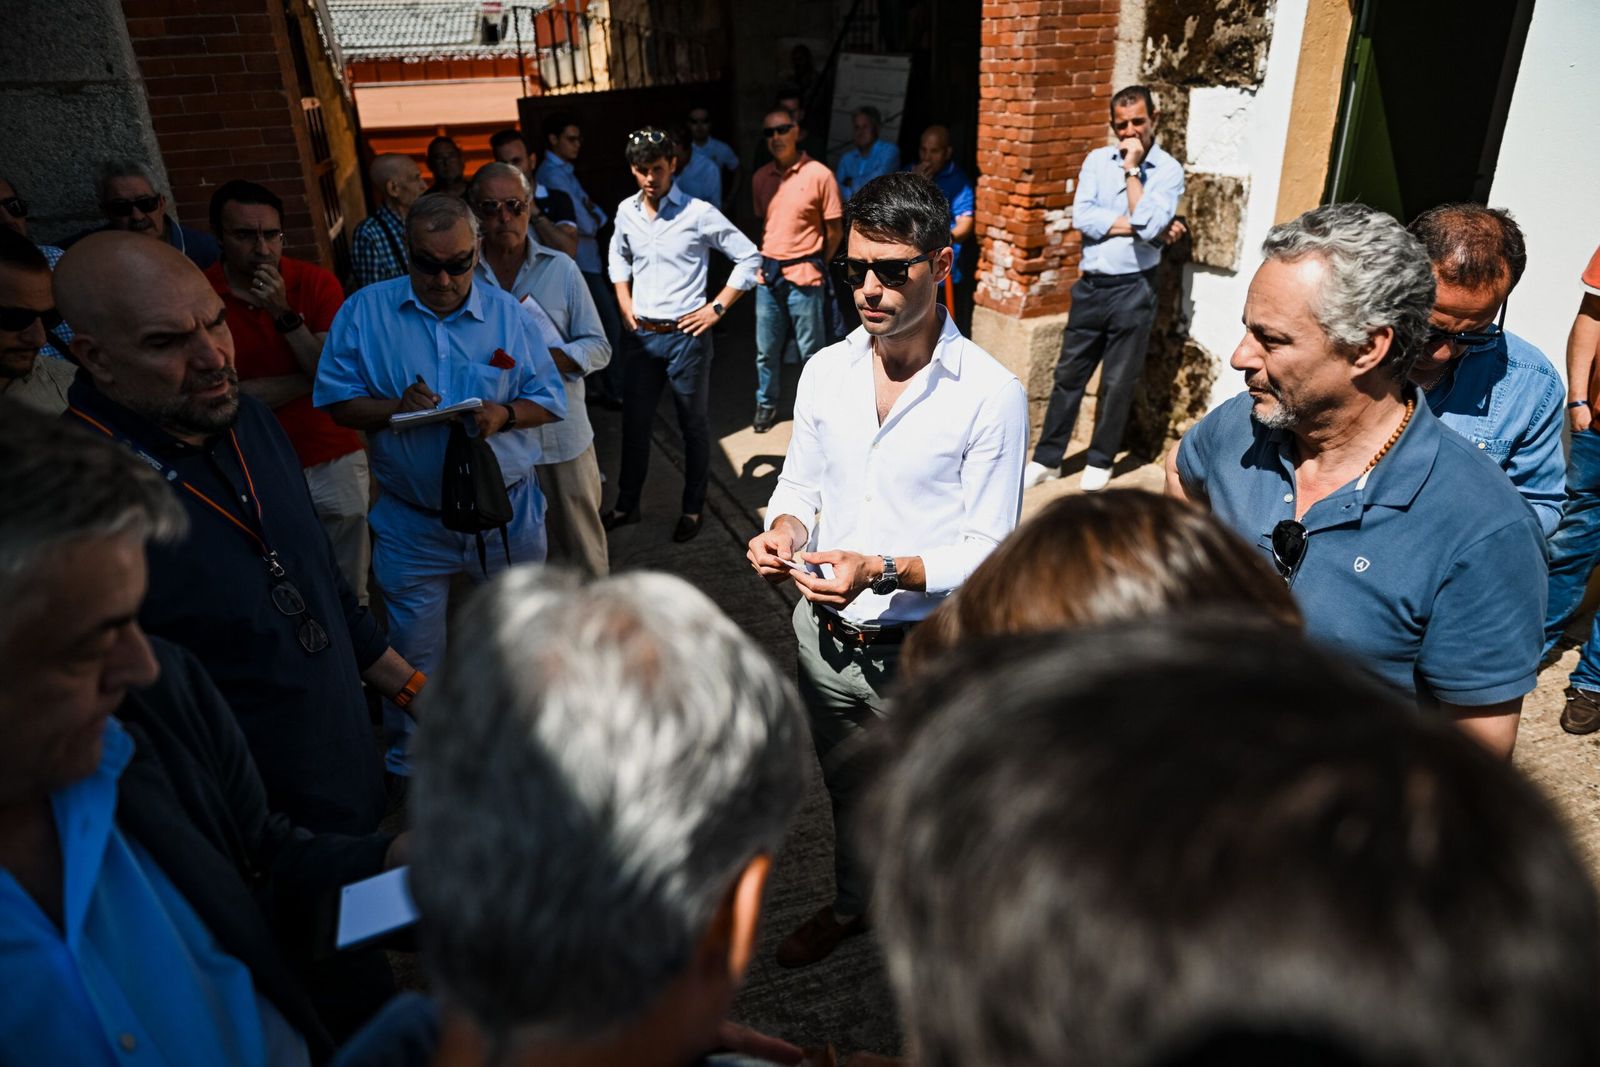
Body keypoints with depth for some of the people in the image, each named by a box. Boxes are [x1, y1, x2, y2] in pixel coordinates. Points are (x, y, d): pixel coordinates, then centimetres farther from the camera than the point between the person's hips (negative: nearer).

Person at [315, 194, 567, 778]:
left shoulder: (508, 313, -1)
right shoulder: (365, 311, -4)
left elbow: (550, 399, 1)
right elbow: (335, 402, -4)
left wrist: (506, 413, -19)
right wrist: (395, 408, -23)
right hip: (411, 521, -1)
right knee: (414, 652, 13)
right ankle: (408, 762, 36)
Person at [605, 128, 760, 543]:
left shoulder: (698, 213, -11)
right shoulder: (626, 212, 4)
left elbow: (749, 258, -7)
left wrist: (717, 307, -10)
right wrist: (625, 304, 11)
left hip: (686, 335, -4)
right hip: (640, 334, 5)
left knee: (693, 425, 7)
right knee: (634, 422, 13)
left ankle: (693, 508, 23)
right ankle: (626, 504, 28)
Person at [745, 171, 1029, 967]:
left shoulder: (991, 394, -17)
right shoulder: (825, 371, -2)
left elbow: (988, 547, -15)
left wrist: (884, 571, -30)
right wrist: (783, 531, -14)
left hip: (923, 652, -5)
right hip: (825, 633, 5)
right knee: (846, 790, 27)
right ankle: (852, 902, 55)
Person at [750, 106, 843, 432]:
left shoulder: (819, 175, -8)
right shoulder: (760, 178, 7)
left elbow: (835, 229, -3)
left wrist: (816, 265, 5)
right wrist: (764, 261, 9)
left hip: (804, 276, -4)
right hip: (768, 274, 5)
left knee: (811, 351, 4)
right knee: (766, 350, 12)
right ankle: (766, 404, 30)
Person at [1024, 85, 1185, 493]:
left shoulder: (1169, 170, -3)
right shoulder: (1097, 160, 6)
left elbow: (1148, 226, -19)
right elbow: (1082, 218, -8)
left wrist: (1132, 169, -13)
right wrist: (1139, 226, -13)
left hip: (1133, 289, -3)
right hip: (1090, 285, 3)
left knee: (1117, 383, 6)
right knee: (1069, 374, 8)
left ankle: (1100, 461, 20)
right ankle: (1047, 458, 17)